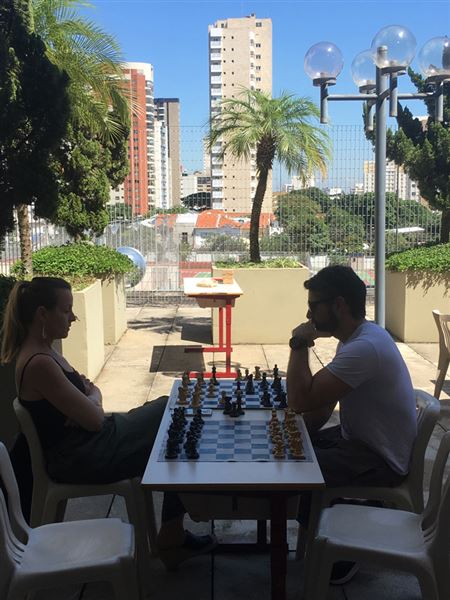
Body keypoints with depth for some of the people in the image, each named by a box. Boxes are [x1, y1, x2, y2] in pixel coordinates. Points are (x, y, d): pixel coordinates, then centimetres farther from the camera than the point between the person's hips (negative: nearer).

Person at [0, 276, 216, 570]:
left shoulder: (45, 351, 6)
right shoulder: (38, 364, -26)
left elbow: (92, 391, 10)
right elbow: (94, 419, -22)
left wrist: (88, 397, -12)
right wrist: (91, 397, -2)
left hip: (90, 438, 10)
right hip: (79, 459, -10)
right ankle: (172, 537, 17)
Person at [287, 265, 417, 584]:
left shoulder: (365, 348, -31)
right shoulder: (358, 336, 3)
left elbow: (301, 399, -31)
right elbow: (323, 400, 8)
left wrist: (300, 344, -21)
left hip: (380, 459, -10)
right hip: (360, 437, 10)